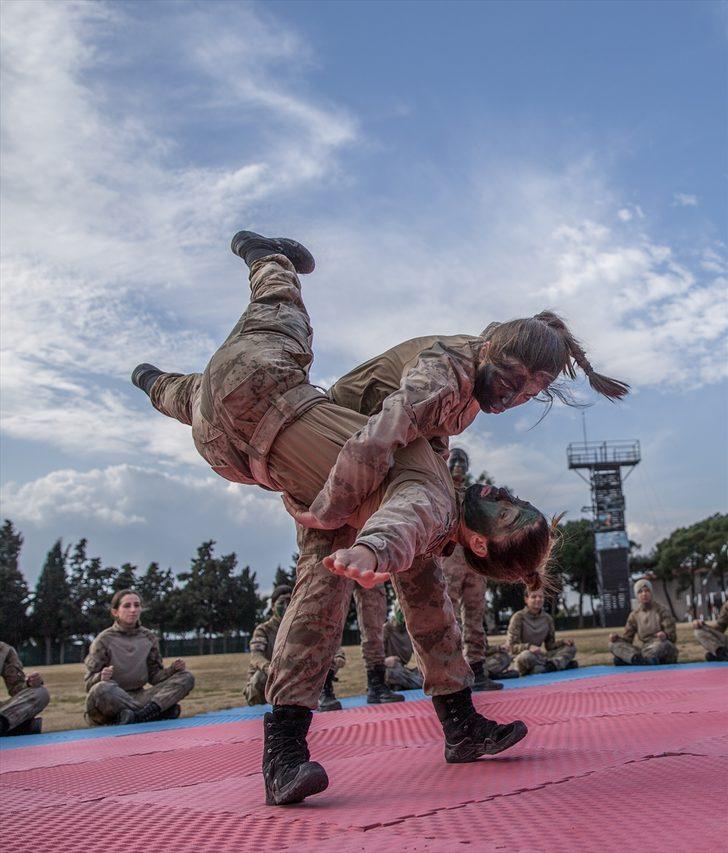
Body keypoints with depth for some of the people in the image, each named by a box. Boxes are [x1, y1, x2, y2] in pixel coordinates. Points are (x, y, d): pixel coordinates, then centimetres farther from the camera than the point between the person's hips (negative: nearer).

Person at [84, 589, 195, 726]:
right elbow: (90, 682, -6)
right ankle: (161, 710, -28)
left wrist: (172, 669, -9)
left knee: (186, 677, -11)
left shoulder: (149, 637, 9)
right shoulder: (104, 640, -3)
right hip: (112, 700, -5)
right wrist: (101, 677, -29)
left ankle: (137, 716, -33)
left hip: (139, 697, 5)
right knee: (102, 689, -40)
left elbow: (154, 675, 12)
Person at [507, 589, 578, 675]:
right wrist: (529, 647, -32)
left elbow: (550, 645, 11)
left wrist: (563, 642, -9)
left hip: (539, 656, 6)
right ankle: (564, 663, -29)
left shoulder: (547, 618, 8)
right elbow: (512, 647, -13)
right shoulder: (518, 617, -8)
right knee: (526, 656, -41)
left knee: (571, 647, -5)